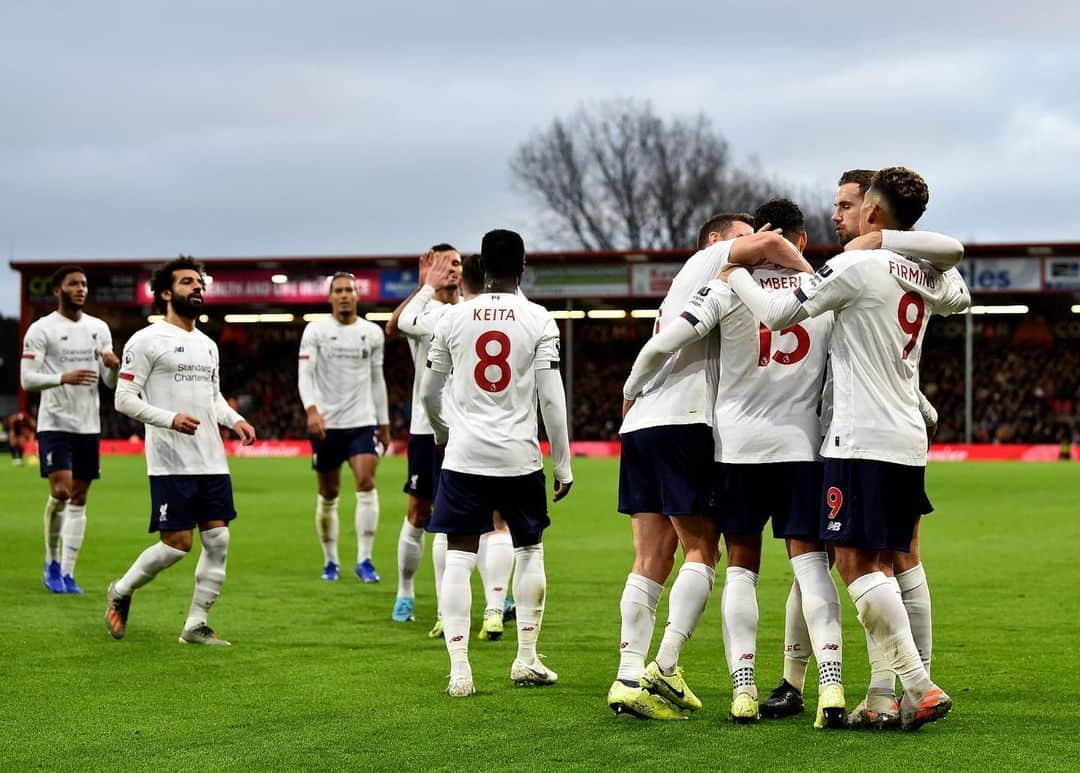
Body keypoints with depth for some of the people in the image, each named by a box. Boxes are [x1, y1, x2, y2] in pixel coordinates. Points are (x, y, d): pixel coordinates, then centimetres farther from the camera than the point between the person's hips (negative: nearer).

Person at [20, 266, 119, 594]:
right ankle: (52, 561, 6)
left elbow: (111, 382, 11)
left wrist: (114, 366, -12)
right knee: (60, 491, -15)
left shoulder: (99, 329, 10)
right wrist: (63, 378, -26)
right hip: (55, 423, -5)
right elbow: (27, 379, -11)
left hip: (89, 425, 5)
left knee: (79, 498, 4)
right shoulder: (41, 329, -5)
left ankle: (67, 573, 8)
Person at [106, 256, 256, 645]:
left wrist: (235, 420, 8)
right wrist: (169, 418, -22)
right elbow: (124, 398, -9)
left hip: (212, 462, 7)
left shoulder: (208, 344, 18)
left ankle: (196, 624, 9)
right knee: (177, 543, -8)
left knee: (217, 540, 0)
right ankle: (121, 591, 18)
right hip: (171, 463, -7)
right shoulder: (146, 340, -5)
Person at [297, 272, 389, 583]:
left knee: (366, 484, -16)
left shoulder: (373, 333, 8)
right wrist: (312, 409, -25)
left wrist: (384, 423, 16)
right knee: (328, 495, 6)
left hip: (363, 422, 1)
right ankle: (330, 561, 19)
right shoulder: (315, 330, -1)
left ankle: (364, 560, -11)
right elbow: (304, 374, -9)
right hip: (326, 424, -1)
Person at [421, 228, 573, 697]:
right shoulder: (538, 320, -3)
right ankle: (526, 659, 18)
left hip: (464, 453, 1)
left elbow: (428, 393, 11)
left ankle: (459, 668, -5)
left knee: (459, 558, 2)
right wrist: (563, 465, 2)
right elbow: (551, 398, -6)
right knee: (529, 551, 17)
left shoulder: (454, 319, 3)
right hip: (519, 456, -1)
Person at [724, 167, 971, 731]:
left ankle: (921, 688, -16)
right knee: (878, 565, 11)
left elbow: (779, 314, -9)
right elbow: (959, 298, 36)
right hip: (909, 439, 8)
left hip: (862, 440, -8)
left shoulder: (858, 266, -12)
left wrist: (737, 275, 7)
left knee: (857, 563, -9)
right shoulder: (926, 276, 11)